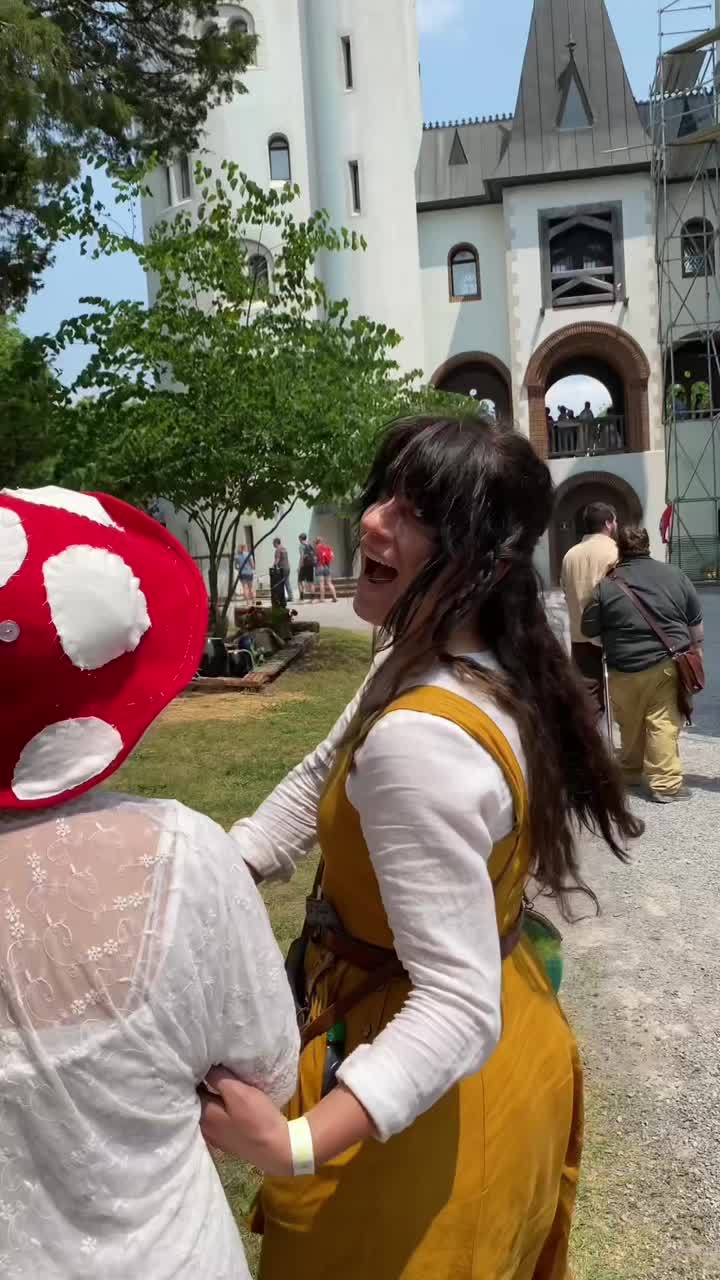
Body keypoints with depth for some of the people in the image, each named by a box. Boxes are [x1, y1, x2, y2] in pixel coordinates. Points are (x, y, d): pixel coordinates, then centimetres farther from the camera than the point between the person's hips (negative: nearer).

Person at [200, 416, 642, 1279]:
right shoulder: (429, 662, -5)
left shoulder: (419, 740, -35)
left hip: (432, 1103, -8)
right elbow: (319, 781, 6)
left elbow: (457, 1006, -34)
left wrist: (297, 1143, -41)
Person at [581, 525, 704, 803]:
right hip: (668, 664, 0)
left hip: (625, 668, 0)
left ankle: (631, 772, 30)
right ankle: (666, 784, 1)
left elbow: (589, 631, 2)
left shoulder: (607, 585, -3)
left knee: (630, 725, 15)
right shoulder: (676, 575, 3)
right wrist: (695, 654, 20)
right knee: (663, 723, 1)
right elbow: (696, 625, 9)